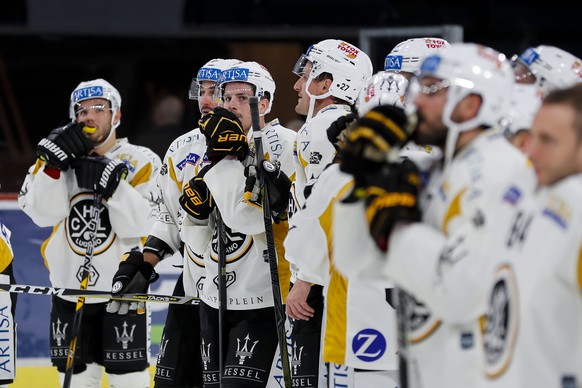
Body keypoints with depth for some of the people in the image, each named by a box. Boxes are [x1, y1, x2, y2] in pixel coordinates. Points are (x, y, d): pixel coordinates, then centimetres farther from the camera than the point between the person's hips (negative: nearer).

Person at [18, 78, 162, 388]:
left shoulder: (140, 162, -2)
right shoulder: (57, 158, 8)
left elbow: (138, 224, -14)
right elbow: (42, 214, -8)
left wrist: (111, 183, -23)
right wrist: (54, 164, -17)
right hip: (68, 290, 4)